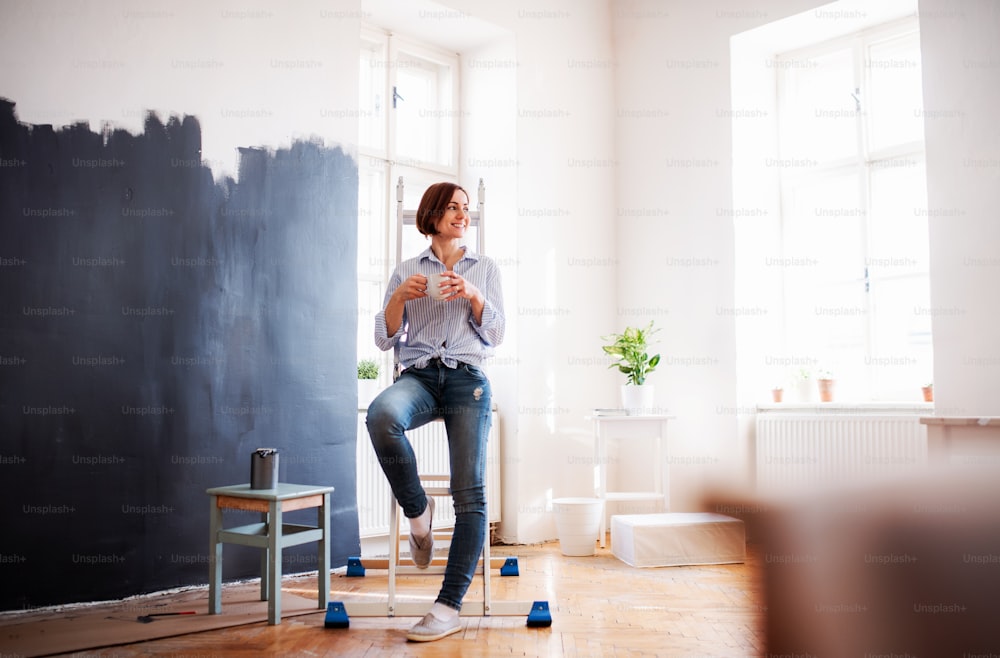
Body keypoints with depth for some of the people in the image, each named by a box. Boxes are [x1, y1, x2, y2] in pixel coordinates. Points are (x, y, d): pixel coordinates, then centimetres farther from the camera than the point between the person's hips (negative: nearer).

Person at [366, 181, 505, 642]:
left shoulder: (485, 269, 16)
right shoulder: (407, 271, 16)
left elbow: (495, 336, 10)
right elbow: (385, 340, 12)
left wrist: (473, 296, -6)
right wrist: (399, 297, -5)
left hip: (467, 378, 0)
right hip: (418, 375, 0)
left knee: (469, 492, -12)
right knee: (381, 415, -37)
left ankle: (449, 607, -8)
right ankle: (417, 511, -14)